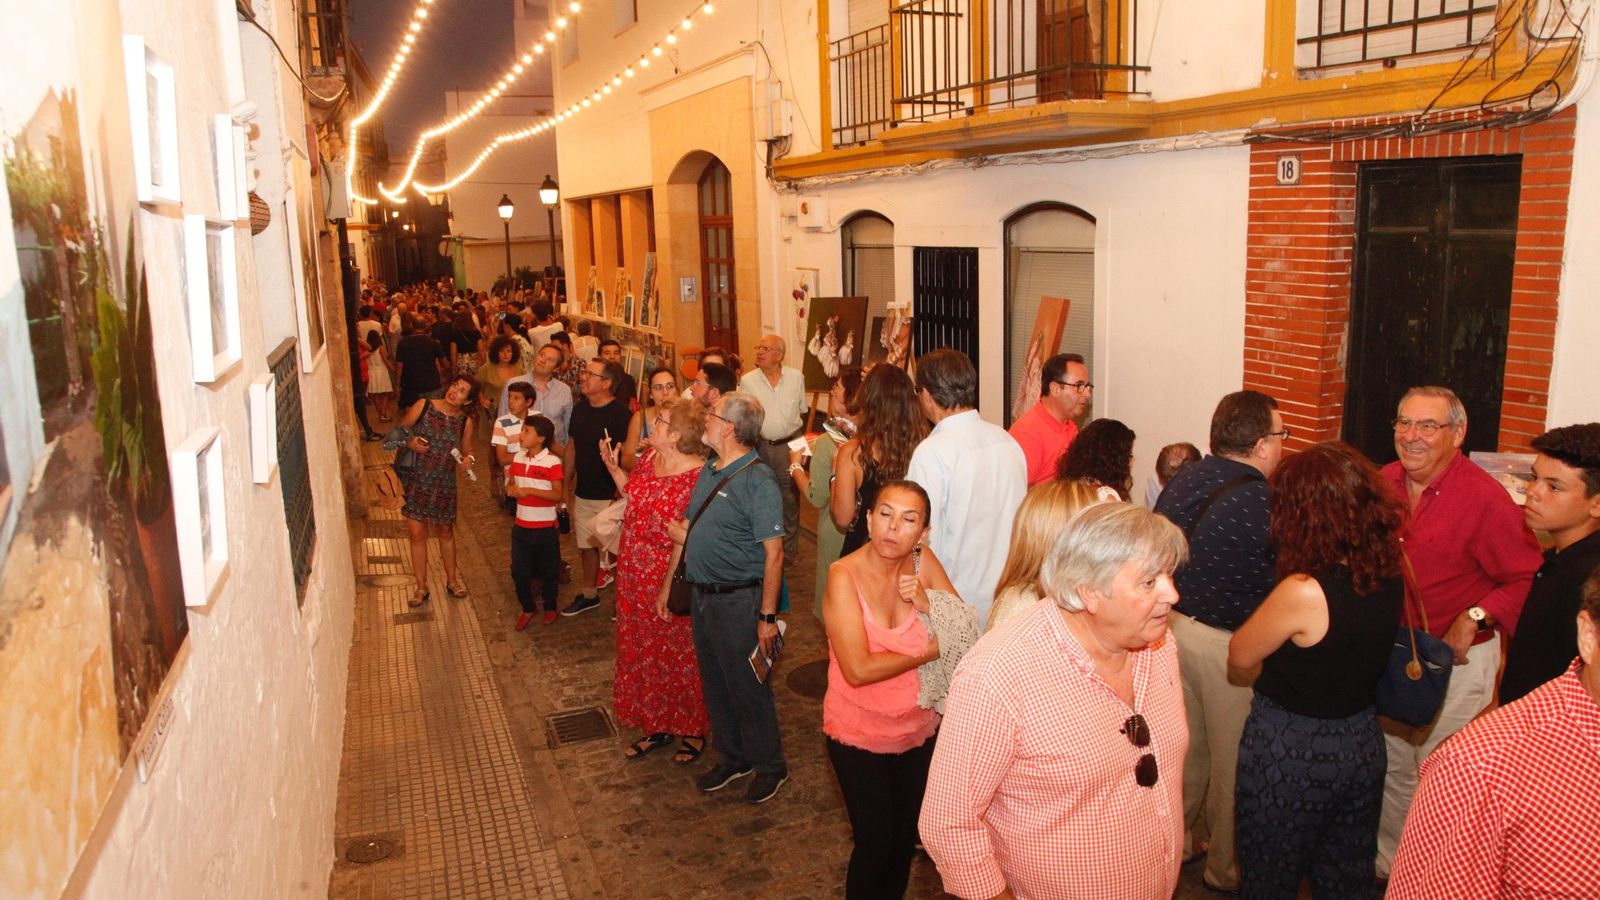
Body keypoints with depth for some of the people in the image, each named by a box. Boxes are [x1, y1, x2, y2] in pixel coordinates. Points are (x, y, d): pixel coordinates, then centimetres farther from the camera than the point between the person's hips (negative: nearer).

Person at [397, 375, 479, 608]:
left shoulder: (466, 421, -5)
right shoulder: (423, 406, -10)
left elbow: (467, 452, 7)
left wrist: (467, 460, -15)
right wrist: (410, 442, -21)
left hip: (444, 484, 1)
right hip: (415, 481, -1)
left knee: (445, 532, 17)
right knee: (417, 534, 4)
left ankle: (452, 579, 36)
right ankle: (421, 587, 19)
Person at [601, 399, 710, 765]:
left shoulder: (695, 476, -23)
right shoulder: (649, 455, 1)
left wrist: (669, 587, -22)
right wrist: (613, 467, 5)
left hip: (667, 576, -8)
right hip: (634, 571, 8)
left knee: (674, 652, 8)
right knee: (639, 649, 18)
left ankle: (691, 730, 30)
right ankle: (655, 725, 37)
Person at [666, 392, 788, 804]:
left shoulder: (757, 480, -20)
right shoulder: (710, 471, 7)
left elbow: (774, 553, -21)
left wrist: (767, 617, -20)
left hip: (737, 601, -8)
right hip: (702, 596, 8)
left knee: (748, 689, 6)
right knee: (714, 684, 20)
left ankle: (769, 767, 26)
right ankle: (732, 759, 38)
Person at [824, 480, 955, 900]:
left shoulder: (923, 563, -10)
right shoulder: (845, 575, -23)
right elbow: (858, 669, -28)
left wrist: (925, 601, -26)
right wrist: (932, 650, -21)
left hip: (920, 729, 5)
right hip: (860, 735, -4)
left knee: (906, 834, 22)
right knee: (876, 842, 4)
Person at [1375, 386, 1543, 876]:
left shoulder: (1485, 497, -17)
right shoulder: (1384, 483, -1)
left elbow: (1530, 579, -15)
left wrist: (1475, 617, -22)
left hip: (1457, 660, -5)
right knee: (1391, 768, 18)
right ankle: (1386, 863, 36)